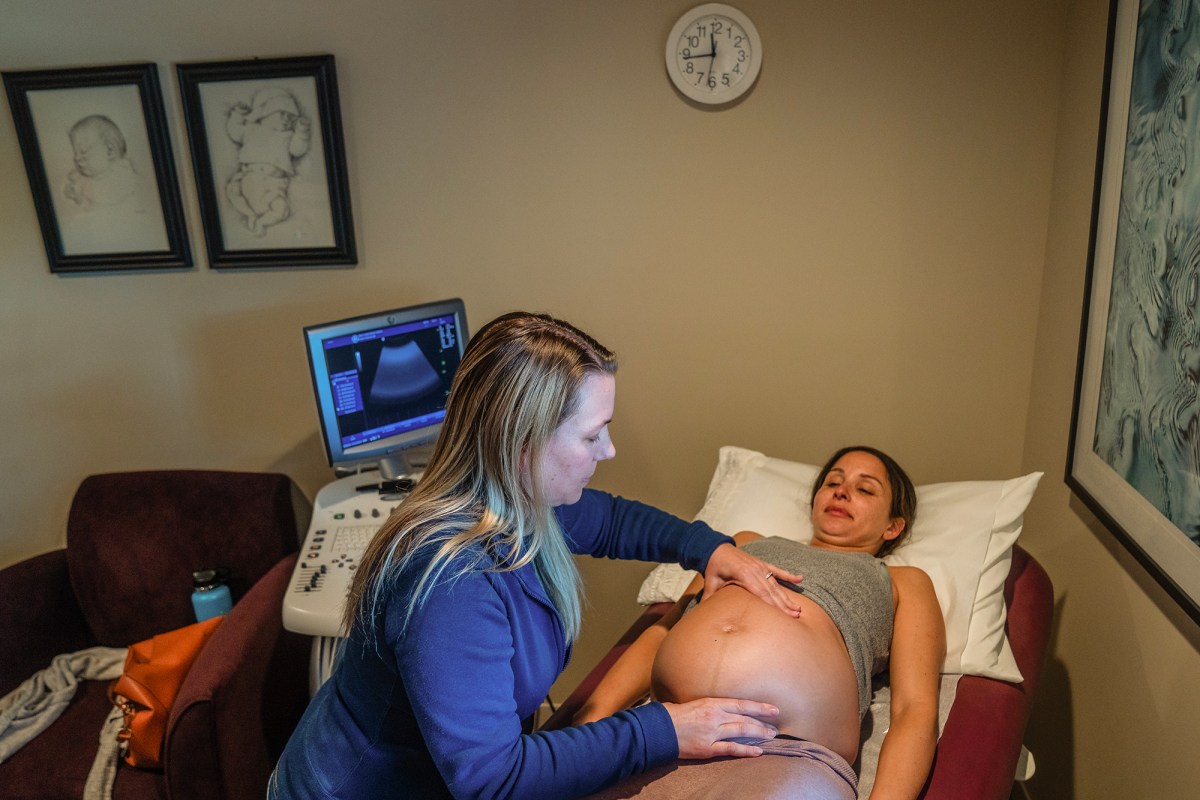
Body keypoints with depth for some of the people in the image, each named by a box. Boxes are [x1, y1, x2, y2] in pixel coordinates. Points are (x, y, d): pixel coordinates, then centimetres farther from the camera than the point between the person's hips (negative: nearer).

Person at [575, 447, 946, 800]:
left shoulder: (903, 582, 27)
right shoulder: (748, 542, 34)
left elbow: (916, 709, 11)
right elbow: (661, 631, 25)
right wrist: (591, 718, 9)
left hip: (789, 757, -2)